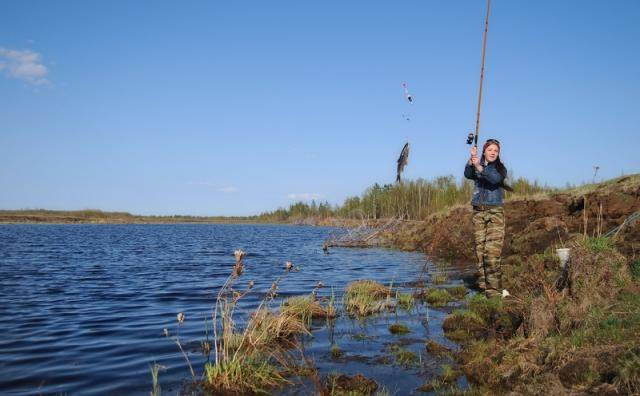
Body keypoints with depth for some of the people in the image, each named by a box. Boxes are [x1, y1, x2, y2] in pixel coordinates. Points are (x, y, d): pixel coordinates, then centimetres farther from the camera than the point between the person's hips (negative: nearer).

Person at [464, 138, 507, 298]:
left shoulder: (500, 168, 4)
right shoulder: (475, 168, 10)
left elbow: (495, 178, -19)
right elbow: (467, 174, -12)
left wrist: (479, 167, -31)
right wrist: (471, 161, -29)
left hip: (495, 211, -3)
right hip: (478, 211, 3)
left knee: (492, 249, -12)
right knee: (479, 247, 2)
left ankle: (494, 289, -12)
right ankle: (482, 284, 10)